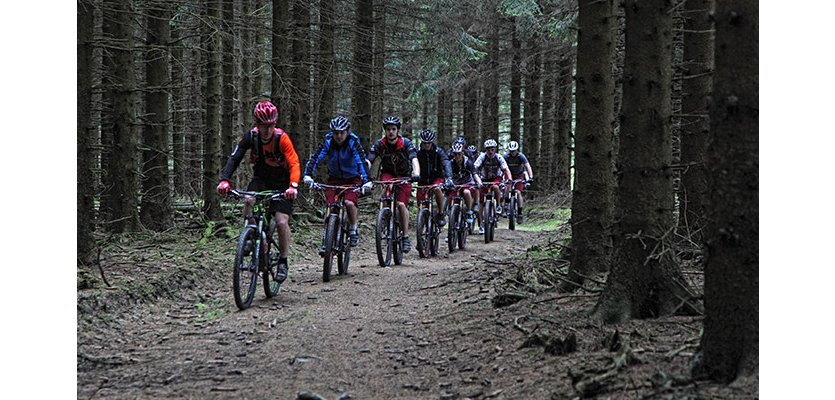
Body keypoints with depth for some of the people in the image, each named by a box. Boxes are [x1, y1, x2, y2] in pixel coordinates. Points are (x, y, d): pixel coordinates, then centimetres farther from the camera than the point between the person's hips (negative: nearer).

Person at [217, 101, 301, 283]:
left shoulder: (282, 138, -22)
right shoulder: (250, 137, -15)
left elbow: (294, 164, -29)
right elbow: (234, 158, -19)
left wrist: (293, 186, -47)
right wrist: (224, 181, -36)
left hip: (281, 184, -2)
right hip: (260, 179, 3)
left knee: (282, 222, -14)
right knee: (248, 201, -29)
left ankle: (283, 261, 5)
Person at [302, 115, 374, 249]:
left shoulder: (353, 142, -19)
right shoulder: (328, 142, -13)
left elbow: (362, 161, -29)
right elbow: (315, 158, -21)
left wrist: (367, 181, -43)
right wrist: (308, 175, -37)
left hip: (352, 179, -2)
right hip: (334, 179, 2)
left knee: (349, 203, -26)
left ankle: (353, 231, -2)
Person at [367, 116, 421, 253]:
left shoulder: (406, 143, -19)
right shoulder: (379, 144, -14)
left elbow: (414, 159, -32)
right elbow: (369, 161, -23)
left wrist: (416, 174, -52)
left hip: (404, 176, -1)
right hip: (388, 174, 1)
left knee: (401, 204, -18)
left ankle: (406, 237, -7)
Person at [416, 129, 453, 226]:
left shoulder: (438, 151, -12)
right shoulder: (418, 152, -7)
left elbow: (446, 164, -25)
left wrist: (449, 178, -43)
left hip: (437, 178, -3)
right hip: (423, 180, 3)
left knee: (437, 189, -36)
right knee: (420, 204, -9)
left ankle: (441, 214, -22)